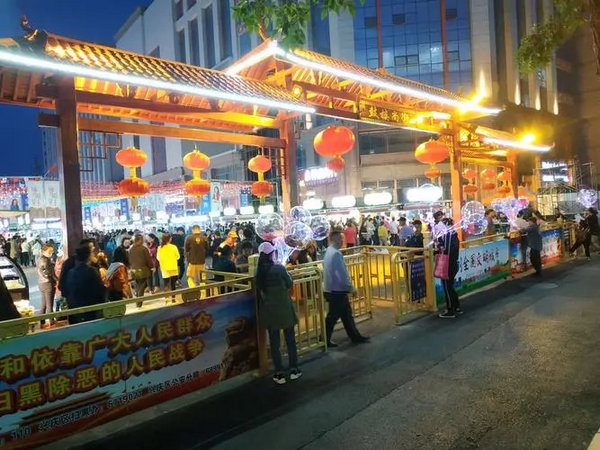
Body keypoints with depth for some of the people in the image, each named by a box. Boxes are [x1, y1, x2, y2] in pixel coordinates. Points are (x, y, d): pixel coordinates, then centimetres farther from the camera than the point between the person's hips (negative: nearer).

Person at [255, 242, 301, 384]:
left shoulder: (258, 272, -3)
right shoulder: (279, 268, -15)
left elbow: (258, 291, 5)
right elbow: (290, 284, -4)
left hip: (268, 310, 3)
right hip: (284, 307, -3)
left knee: (274, 341, 9)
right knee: (290, 338, 12)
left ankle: (279, 374, 14)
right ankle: (293, 369, 20)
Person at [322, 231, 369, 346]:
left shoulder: (329, 252, 10)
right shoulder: (336, 253, -21)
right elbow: (342, 274, -24)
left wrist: (348, 287, 19)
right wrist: (351, 288, -12)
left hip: (334, 289, 10)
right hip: (336, 290, -10)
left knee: (346, 314, 17)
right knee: (333, 316, 2)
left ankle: (355, 336, 27)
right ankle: (325, 340, 14)